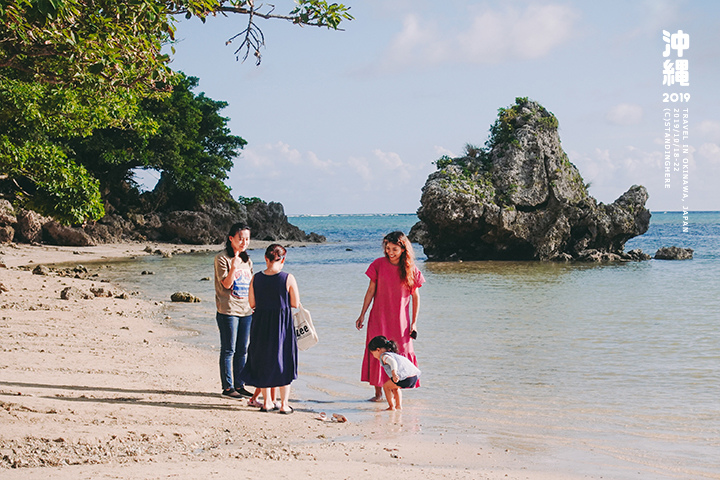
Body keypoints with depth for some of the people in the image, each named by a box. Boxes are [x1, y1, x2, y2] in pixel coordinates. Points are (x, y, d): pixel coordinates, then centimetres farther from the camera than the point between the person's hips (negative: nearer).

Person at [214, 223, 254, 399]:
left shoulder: (247, 260, 14)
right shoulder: (222, 258, -6)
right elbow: (226, 284, -12)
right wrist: (233, 267, -28)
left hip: (246, 311, 6)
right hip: (228, 311, -6)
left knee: (242, 350, 9)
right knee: (229, 350, -2)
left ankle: (239, 386, 16)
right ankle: (227, 387, 4)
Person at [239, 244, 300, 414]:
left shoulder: (256, 278, -3)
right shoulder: (288, 279, -12)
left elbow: (252, 304, 4)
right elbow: (295, 304, -7)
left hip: (261, 323, 3)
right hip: (282, 323, -3)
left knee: (264, 362, 17)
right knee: (283, 362, 8)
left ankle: (267, 402, 23)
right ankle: (284, 404, 12)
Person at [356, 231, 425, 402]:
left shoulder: (411, 270, -3)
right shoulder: (379, 265, -2)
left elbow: (415, 296, 4)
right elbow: (371, 290, 4)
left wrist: (414, 322, 1)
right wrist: (362, 315, 4)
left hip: (400, 320, 0)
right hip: (379, 318, 0)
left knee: (399, 354, 0)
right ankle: (378, 392, 4)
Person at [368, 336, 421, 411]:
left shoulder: (384, 356, 4)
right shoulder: (394, 354, 33)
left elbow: (393, 362, -19)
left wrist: (394, 374, -35)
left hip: (405, 377, -9)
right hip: (415, 376, 9)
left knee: (386, 386, 12)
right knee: (395, 387, 31)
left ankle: (392, 407, 10)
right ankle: (399, 406, 27)